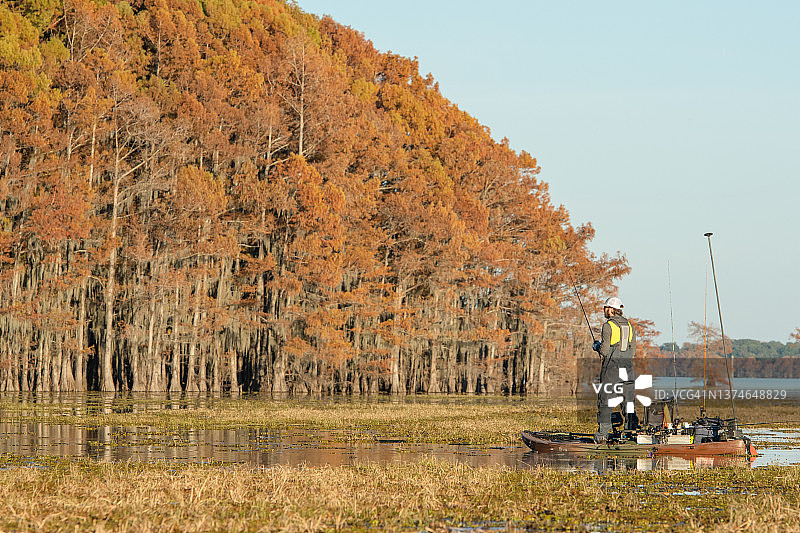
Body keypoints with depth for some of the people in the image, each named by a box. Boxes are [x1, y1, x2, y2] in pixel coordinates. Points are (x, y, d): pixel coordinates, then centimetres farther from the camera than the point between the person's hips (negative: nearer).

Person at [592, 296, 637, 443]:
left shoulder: (608, 326, -9)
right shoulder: (629, 325, 11)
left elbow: (604, 351, -14)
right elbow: (633, 351, 12)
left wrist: (598, 347, 7)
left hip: (611, 366, -6)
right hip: (627, 366, 6)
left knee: (605, 399, 2)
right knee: (628, 400, 8)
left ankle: (603, 432, 0)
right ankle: (632, 430, 3)